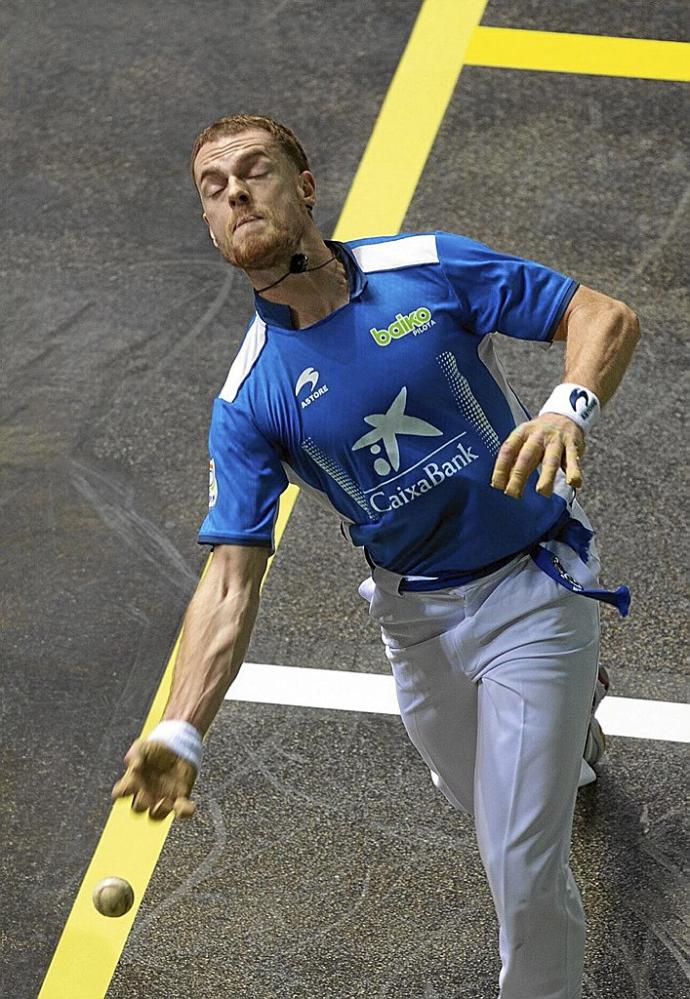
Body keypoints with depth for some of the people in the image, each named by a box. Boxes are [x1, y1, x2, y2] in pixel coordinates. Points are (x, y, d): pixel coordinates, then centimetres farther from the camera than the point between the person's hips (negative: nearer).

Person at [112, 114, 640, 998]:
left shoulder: (431, 266, -13)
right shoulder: (248, 401, -10)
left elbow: (606, 317, -10)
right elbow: (231, 581, -14)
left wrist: (569, 407, -32)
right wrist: (179, 732, -29)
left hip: (532, 586, -3)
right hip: (413, 615, 3)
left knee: (523, 872, -6)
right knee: (478, 799, 26)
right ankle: (569, 713, 59)